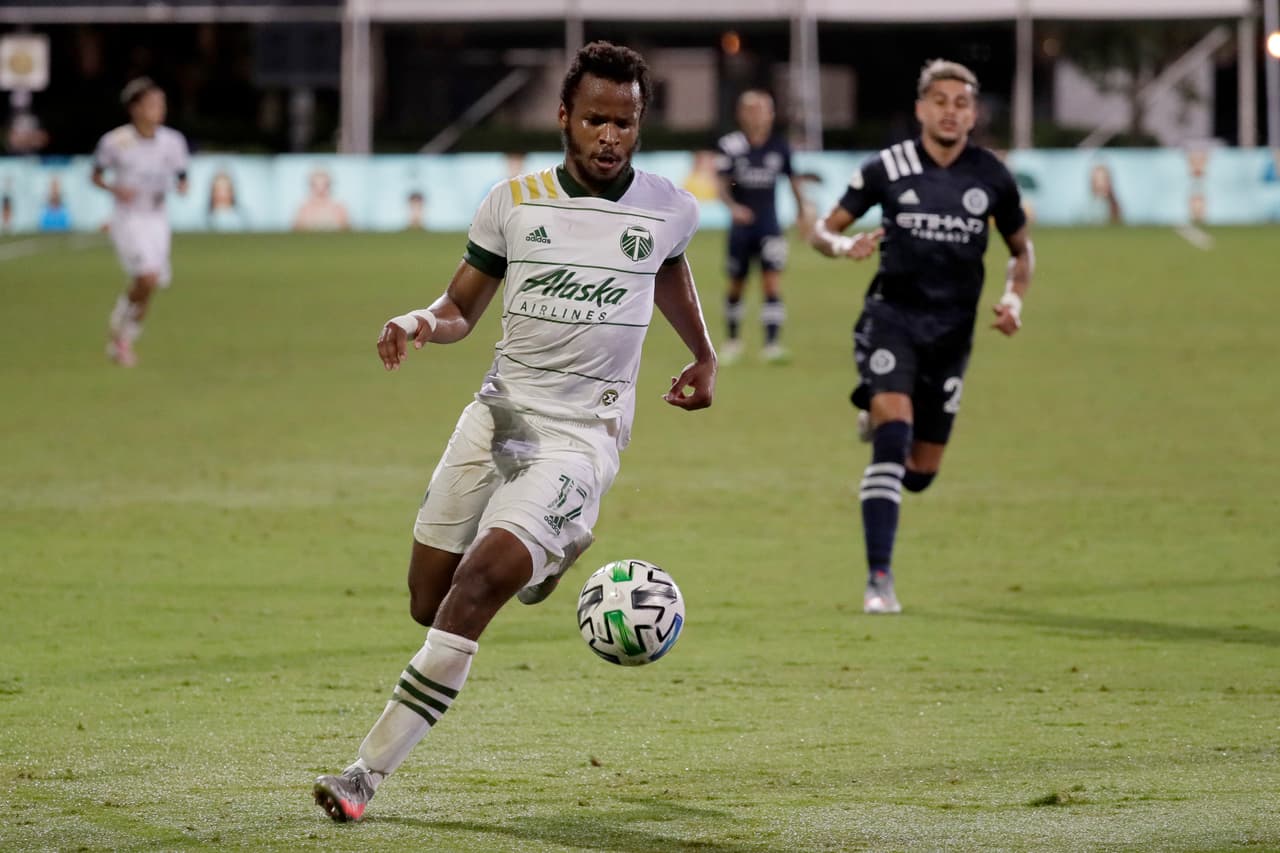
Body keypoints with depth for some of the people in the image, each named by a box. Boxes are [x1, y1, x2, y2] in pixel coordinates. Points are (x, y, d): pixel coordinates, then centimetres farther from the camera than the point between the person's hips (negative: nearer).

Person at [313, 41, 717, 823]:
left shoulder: (669, 210, 1)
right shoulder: (514, 201, 1)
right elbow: (464, 308, 8)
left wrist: (704, 355, 34)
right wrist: (422, 322, -14)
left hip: (581, 435, -3)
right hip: (499, 412, 3)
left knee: (474, 589, -21)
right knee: (427, 603, 7)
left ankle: (370, 772, -18)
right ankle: (550, 552, 41)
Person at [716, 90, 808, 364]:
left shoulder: (780, 148, -2)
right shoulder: (731, 146, -7)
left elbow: (793, 181, 12)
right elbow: (723, 187, -7)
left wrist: (802, 213, 15)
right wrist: (733, 206, -25)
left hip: (769, 225, 0)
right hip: (741, 225, 0)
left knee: (772, 282, -13)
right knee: (737, 285, 13)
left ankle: (772, 342, -16)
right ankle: (733, 339, 31)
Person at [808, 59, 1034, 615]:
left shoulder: (992, 178, 2)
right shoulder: (886, 169, -4)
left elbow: (1020, 248, 17)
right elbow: (823, 230, 3)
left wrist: (1013, 299, -2)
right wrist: (844, 246, -20)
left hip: (951, 332, 3)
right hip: (892, 318, -3)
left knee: (921, 473, 8)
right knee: (893, 435, -24)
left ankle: (879, 419, 47)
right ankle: (879, 580, -19)